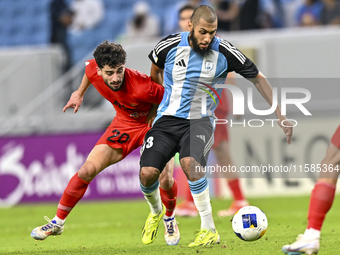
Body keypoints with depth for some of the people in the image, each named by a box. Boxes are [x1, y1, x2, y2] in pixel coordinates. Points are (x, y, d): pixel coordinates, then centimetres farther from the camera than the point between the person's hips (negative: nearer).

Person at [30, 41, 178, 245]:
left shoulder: (141, 88, -39)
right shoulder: (94, 70, -22)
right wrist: (80, 93, 17)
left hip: (152, 123, -4)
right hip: (124, 123, 4)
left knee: (164, 180, -19)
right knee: (87, 171, -7)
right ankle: (57, 223, 9)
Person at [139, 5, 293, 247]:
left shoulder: (225, 52, -9)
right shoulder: (169, 46, -7)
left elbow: (258, 79, 3)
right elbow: (156, 71, 18)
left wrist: (281, 116, -1)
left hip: (200, 120, -2)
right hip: (167, 118, 2)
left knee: (190, 163, -33)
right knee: (147, 173, -17)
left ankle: (209, 230, -20)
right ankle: (156, 212, 20)